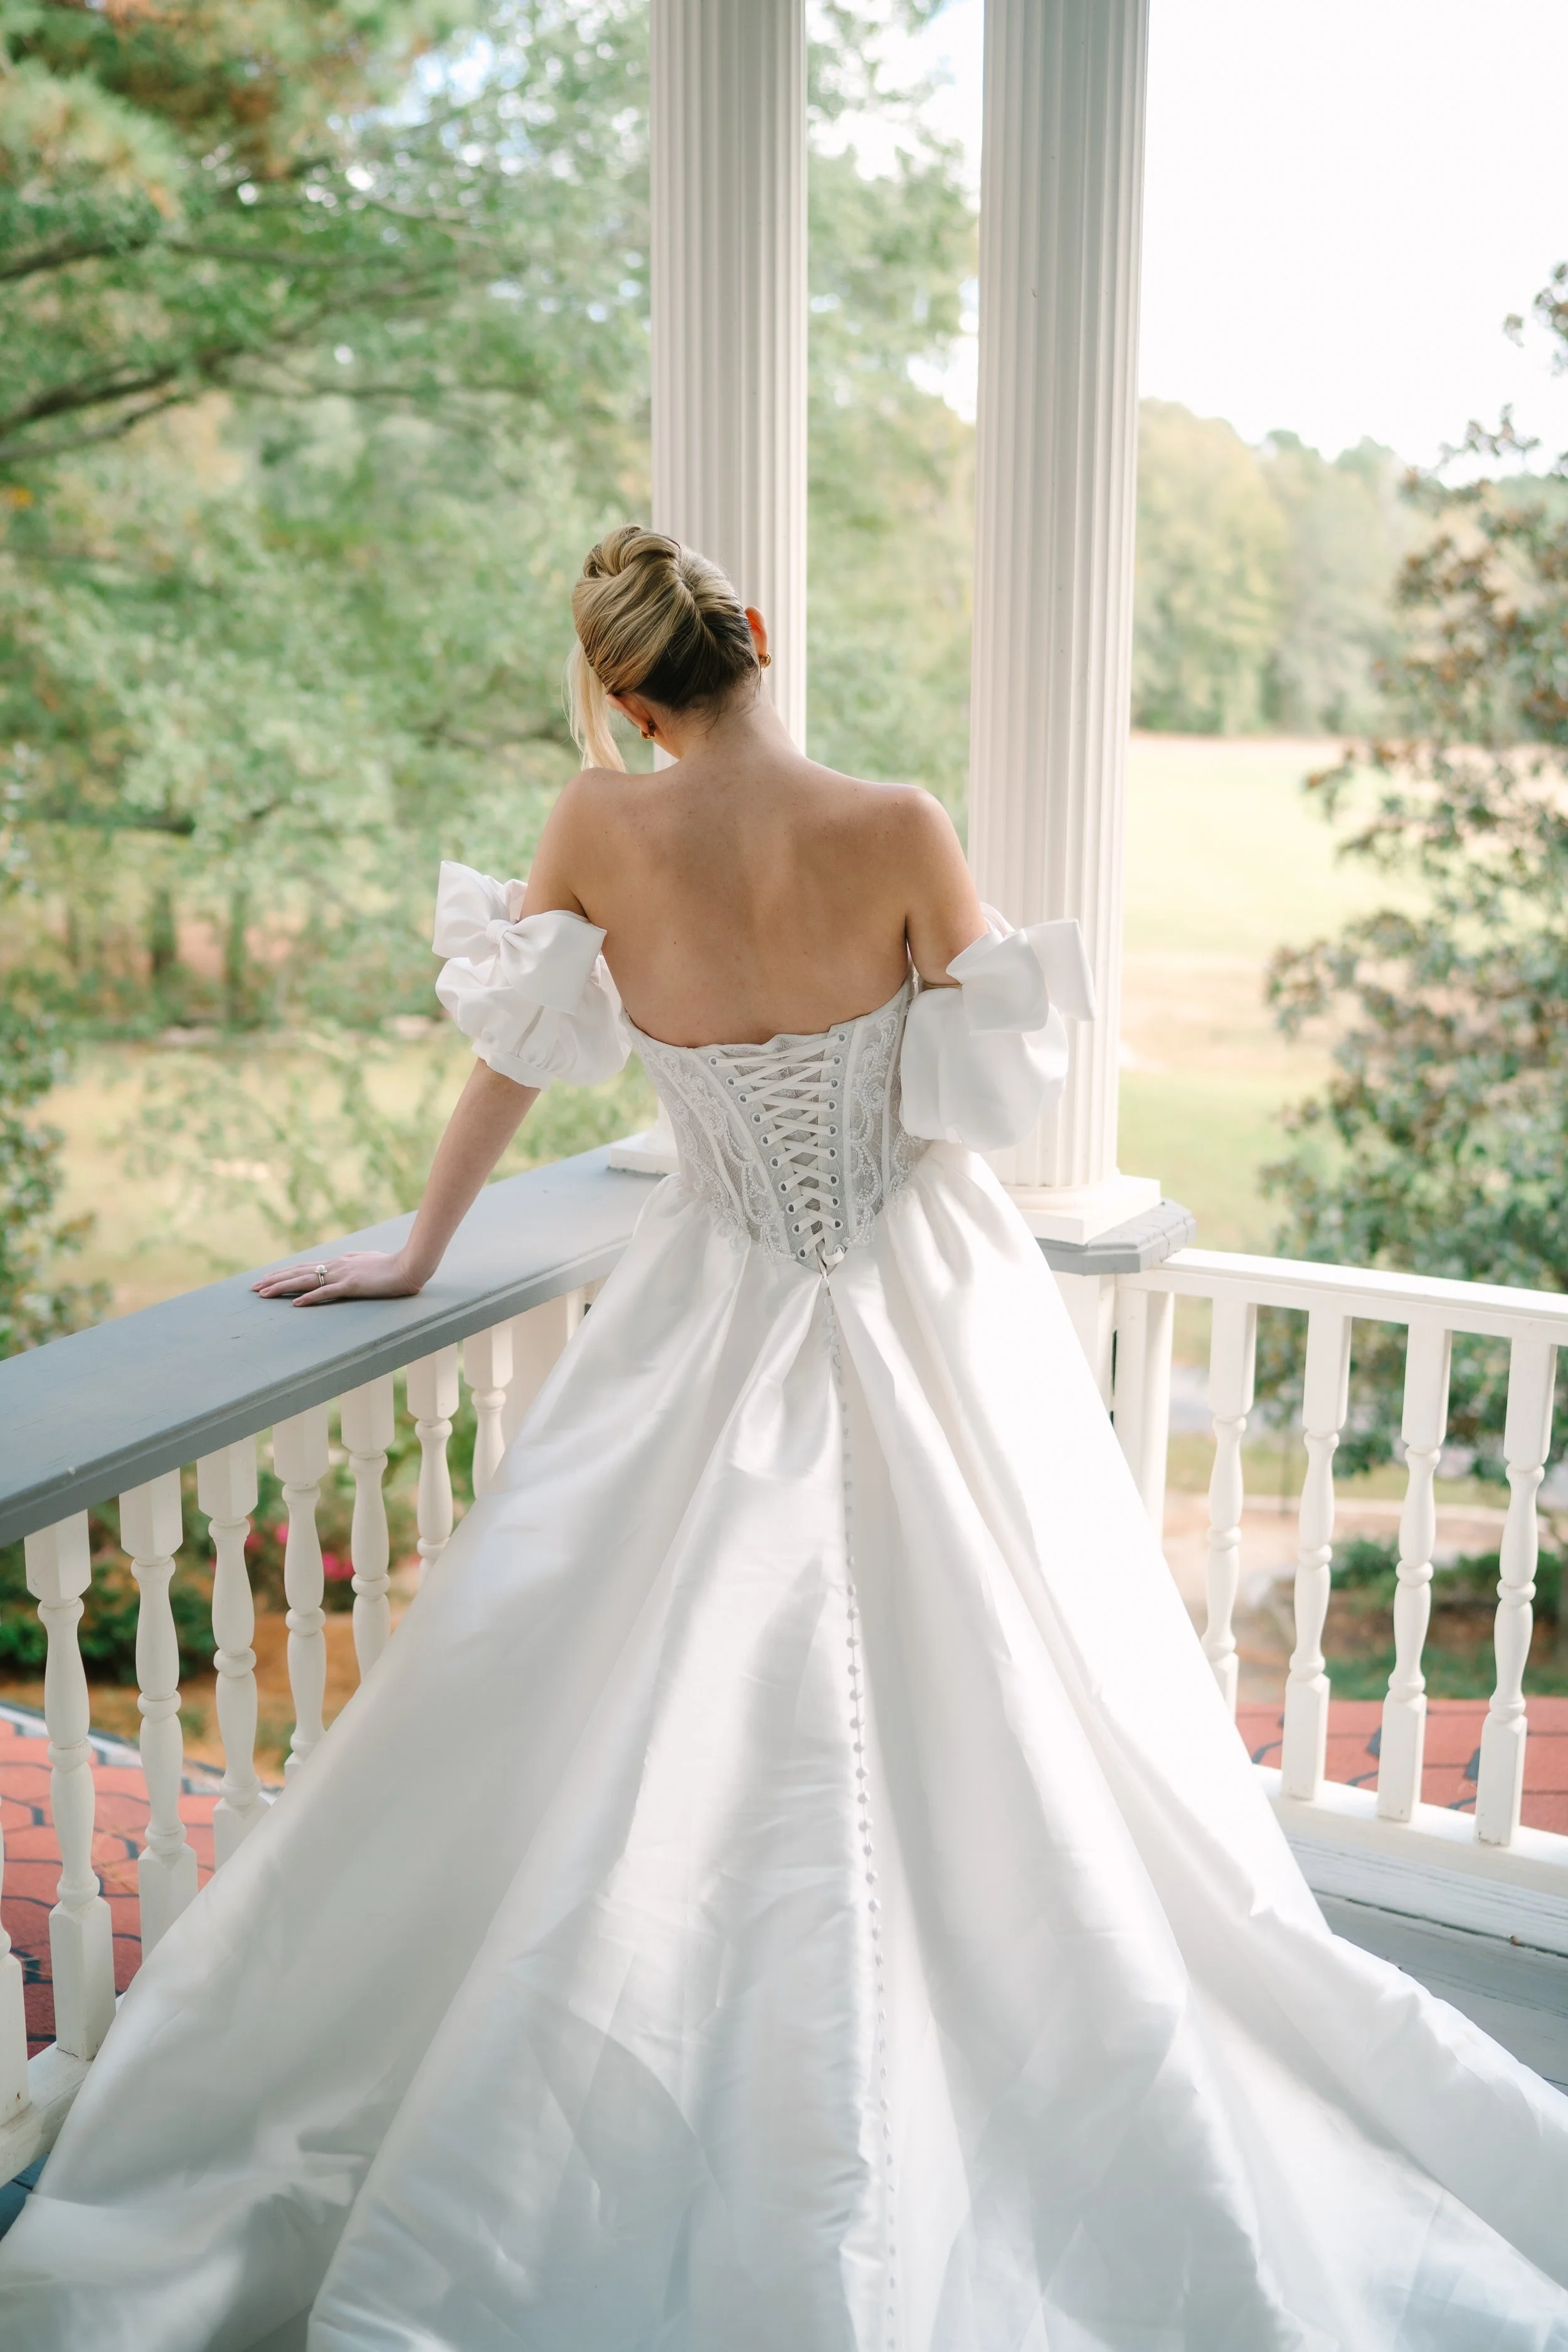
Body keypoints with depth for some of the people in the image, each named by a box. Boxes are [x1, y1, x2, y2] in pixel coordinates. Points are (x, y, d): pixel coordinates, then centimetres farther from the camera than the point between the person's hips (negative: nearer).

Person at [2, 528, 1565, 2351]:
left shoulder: (602, 828, -11)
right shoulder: (895, 828, -16)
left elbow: (510, 1057, 1)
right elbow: (986, 1085, -7)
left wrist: (420, 1252, 14)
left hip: (725, 1323, 1)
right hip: (929, 1311, 0)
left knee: (634, 1747, 17)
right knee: (979, 1730, 16)